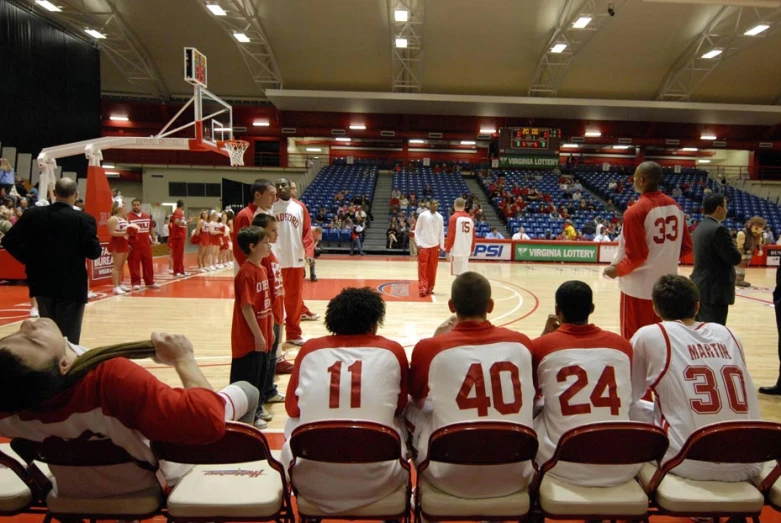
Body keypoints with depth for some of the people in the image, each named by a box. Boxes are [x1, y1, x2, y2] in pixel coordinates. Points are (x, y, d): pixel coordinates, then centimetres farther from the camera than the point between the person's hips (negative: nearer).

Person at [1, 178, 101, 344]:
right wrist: (94, 240, 6)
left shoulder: (33, 214, -1)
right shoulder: (84, 219, -13)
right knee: (68, 338, 2)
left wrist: (29, 259, 10)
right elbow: (94, 252, -14)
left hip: (43, 283, 5)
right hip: (71, 286, -4)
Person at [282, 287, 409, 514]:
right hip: (377, 482, 0)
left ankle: (310, 514, 47)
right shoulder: (392, 351, 2)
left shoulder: (310, 349, 3)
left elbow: (292, 408, 13)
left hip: (310, 481, 1)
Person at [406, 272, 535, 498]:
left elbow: (417, 399, 12)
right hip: (515, 476, 3)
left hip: (452, 478, -2)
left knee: (411, 410, 23)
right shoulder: (522, 343, -2)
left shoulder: (431, 347, -10)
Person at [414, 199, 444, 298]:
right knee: (422, 268, -6)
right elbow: (417, 230, -2)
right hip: (424, 245, -4)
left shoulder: (440, 217, 6)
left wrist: (441, 246, 7)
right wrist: (418, 244, -9)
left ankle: (429, 288, 17)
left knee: (432, 269, 7)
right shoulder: (423, 215, -5)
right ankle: (422, 289, -7)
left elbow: (441, 233, 11)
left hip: (435, 246, 4)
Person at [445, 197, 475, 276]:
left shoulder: (454, 217, -9)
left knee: (459, 274, -2)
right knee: (463, 273, 14)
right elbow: (473, 235, 13)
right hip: (466, 250, 6)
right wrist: (472, 249, 23)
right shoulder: (470, 218, 9)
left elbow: (450, 236, -12)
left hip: (456, 251, -6)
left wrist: (447, 250, -6)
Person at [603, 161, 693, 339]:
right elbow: (686, 246, 9)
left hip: (640, 286, -7)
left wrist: (617, 269, -4)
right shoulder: (675, 206, 5)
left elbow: (636, 255, -19)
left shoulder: (635, 211, -17)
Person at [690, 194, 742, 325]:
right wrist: (737, 253, 4)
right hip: (714, 290, -9)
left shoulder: (700, 228, 12)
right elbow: (734, 258, -17)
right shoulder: (718, 229, -17)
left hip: (700, 287, 9)